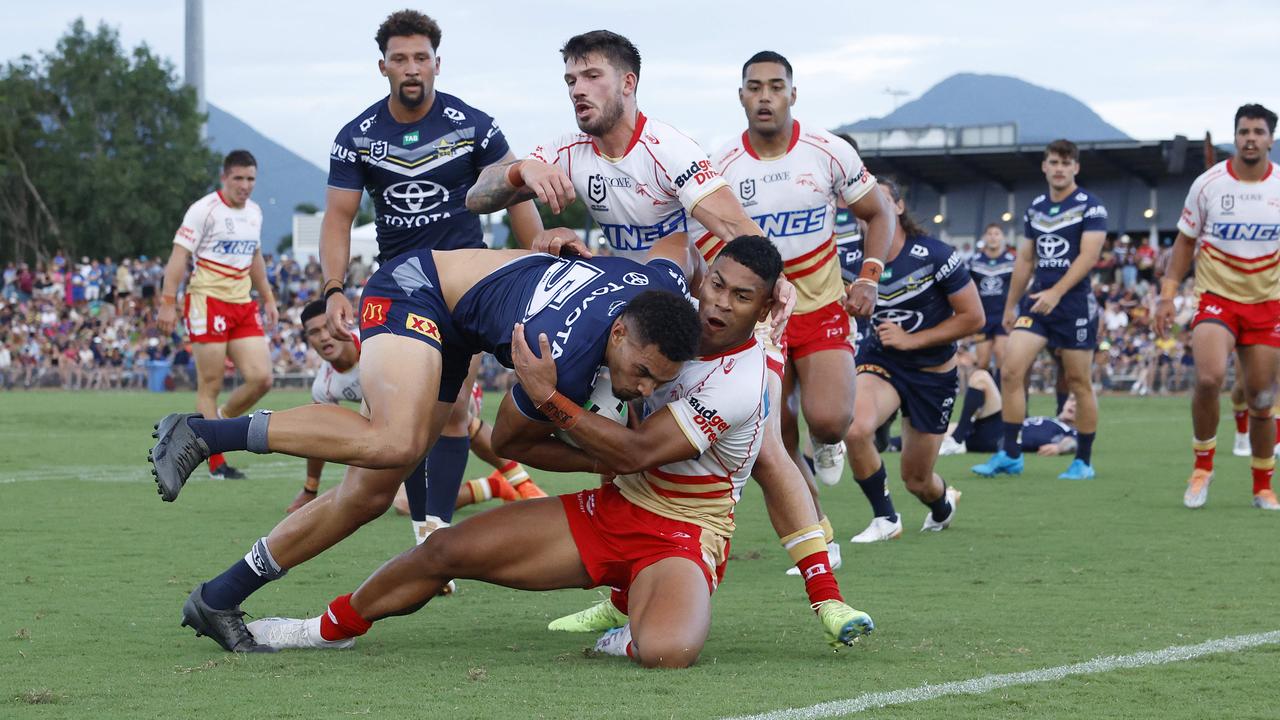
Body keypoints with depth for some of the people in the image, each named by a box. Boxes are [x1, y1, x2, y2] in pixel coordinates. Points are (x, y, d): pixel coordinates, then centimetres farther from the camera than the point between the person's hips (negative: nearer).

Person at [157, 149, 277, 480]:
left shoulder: (254, 212, 14)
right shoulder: (204, 210, -8)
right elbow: (179, 255, -11)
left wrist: (267, 298, 25)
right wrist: (168, 303, -17)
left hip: (243, 305, 7)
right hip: (207, 302, -7)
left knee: (261, 378, -5)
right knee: (210, 385, -5)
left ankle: (219, 421, 20)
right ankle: (216, 464, -1)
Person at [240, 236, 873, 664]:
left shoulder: (741, 380, -23)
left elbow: (633, 453, -26)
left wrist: (548, 396, -28)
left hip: (679, 539, -7)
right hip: (614, 508, 7)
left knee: (667, 650, -41)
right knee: (448, 549, -1)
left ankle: (635, 640, -3)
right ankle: (333, 628, 23)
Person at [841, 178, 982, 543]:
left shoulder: (935, 256, -18)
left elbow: (973, 317, -13)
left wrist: (911, 339, -18)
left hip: (933, 372, -1)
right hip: (879, 361, 1)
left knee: (916, 479, 8)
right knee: (856, 429, -32)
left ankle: (944, 502, 49)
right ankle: (885, 519, -9)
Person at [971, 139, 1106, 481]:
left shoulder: (1090, 206, -5)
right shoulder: (1035, 208, 13)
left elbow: (1088, 255, -15)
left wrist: (1056, 292, -24)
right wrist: (1010, 305, 19)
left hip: (1075, 303, -5)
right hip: (1037, 301, 5)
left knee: (1078, 382, 1)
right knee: (1010, 370, -7)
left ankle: (1084, 461, 12)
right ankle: (1010, 455, -2)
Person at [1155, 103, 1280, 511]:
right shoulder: (1208, 184, -4)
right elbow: (1185, 241, 5)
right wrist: (1167, 294, -2)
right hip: (1215, 296, -2)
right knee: (1209, 377, -26)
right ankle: (1202, 466, -6)